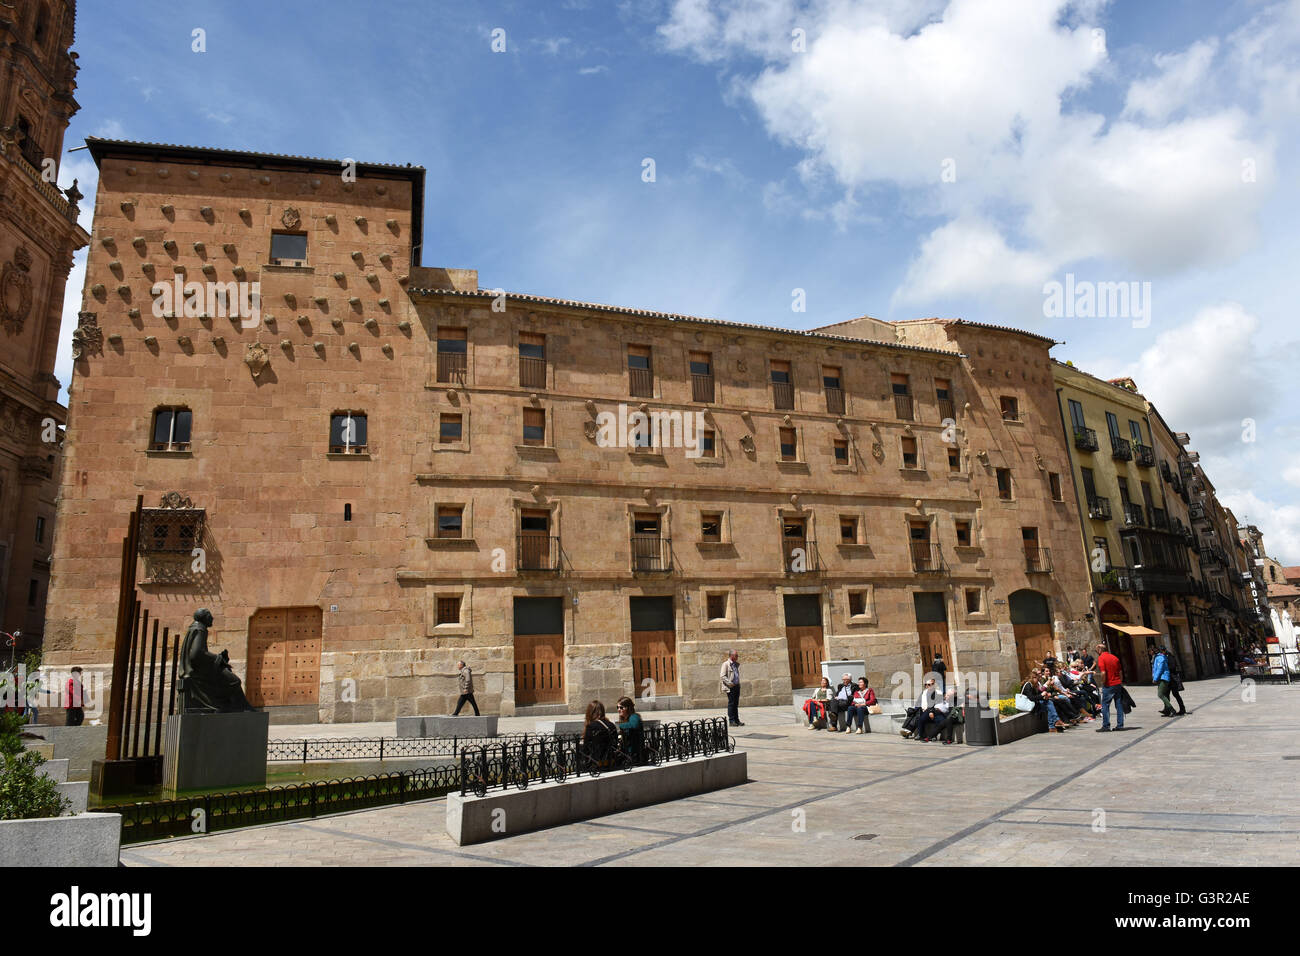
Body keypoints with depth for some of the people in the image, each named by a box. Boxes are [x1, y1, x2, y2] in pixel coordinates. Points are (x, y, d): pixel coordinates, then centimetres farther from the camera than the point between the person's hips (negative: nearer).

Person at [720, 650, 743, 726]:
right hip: (730, 687, -7)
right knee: (731, 704, -3)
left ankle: (737, 720, 13)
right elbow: (722, 676, -13)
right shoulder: (726, 664, -8)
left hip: (737, 686, 7)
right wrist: (730, 683, -19)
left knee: (736, 704, 9)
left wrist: (738, 683, 14)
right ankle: (731, 721, 2)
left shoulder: (736, 664, 15)